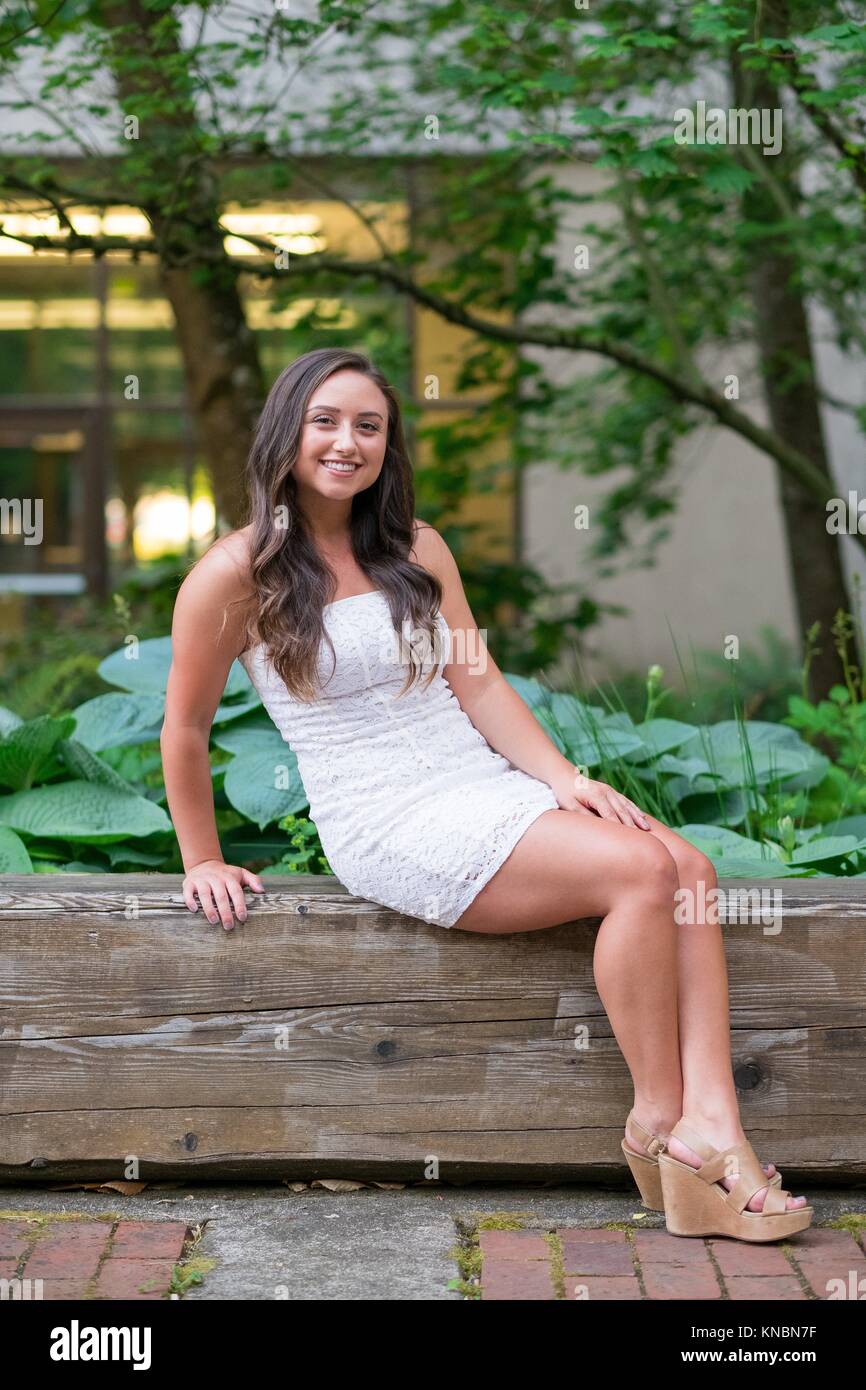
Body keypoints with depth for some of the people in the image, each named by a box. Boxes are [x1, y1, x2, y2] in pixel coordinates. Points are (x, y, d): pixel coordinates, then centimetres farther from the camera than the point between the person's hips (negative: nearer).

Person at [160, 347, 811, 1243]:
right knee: (639, 870, -25)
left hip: (489, 787, 7)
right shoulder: (238, 573, -5)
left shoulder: (418, 549, 13)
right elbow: (185, 728, 3)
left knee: (692, 868, -19)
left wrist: (567, 780, -5)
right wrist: (203, 861, 7)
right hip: (387, 824, -6)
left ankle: (711, 1123, -28)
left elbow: (479, 683, 9)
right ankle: (657, 1121, -14)